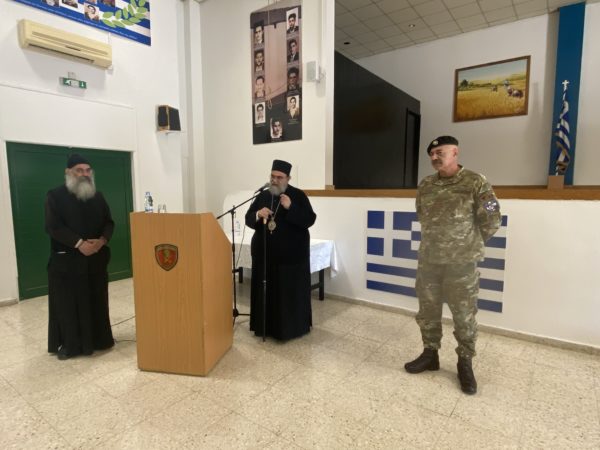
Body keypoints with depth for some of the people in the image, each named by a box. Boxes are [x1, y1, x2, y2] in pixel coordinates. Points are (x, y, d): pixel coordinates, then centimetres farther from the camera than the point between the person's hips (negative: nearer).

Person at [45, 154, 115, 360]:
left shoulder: (97, 197, 10)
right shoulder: (55, 196, -2)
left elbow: (109, 222, 7)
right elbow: (53, 226, -11)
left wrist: (102, 240, -13)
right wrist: (79, 243, -21)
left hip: (96, 258, 4)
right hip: (66, 259, -3)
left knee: (96, 300, 9)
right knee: (67, 302, 3)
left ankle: (98, 339, 21)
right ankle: (67, 344, 16)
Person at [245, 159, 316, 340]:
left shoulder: (298, 196, -5)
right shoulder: (262, 196, 8)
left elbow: (309, 220, -13)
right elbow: (248, 219, 6)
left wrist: (291, 208, -26)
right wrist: (258, 215, -16)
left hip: (291, 255, -4)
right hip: (265, 253, 5)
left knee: (290, 292, 3)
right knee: (265, 290, 10)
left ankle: (291, 327, 17)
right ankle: (266, 325, 24)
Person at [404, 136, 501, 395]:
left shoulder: (475, 182, -8)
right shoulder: (425, 185, 5)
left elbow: (492, 220, -4)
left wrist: (471, 244, 5)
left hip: (462, 262, -4)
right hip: (428, 260, 5)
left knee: (464, 315, 7)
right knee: (427, 311, 13)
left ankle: (465, 364, 26)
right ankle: (430, 355, 31)